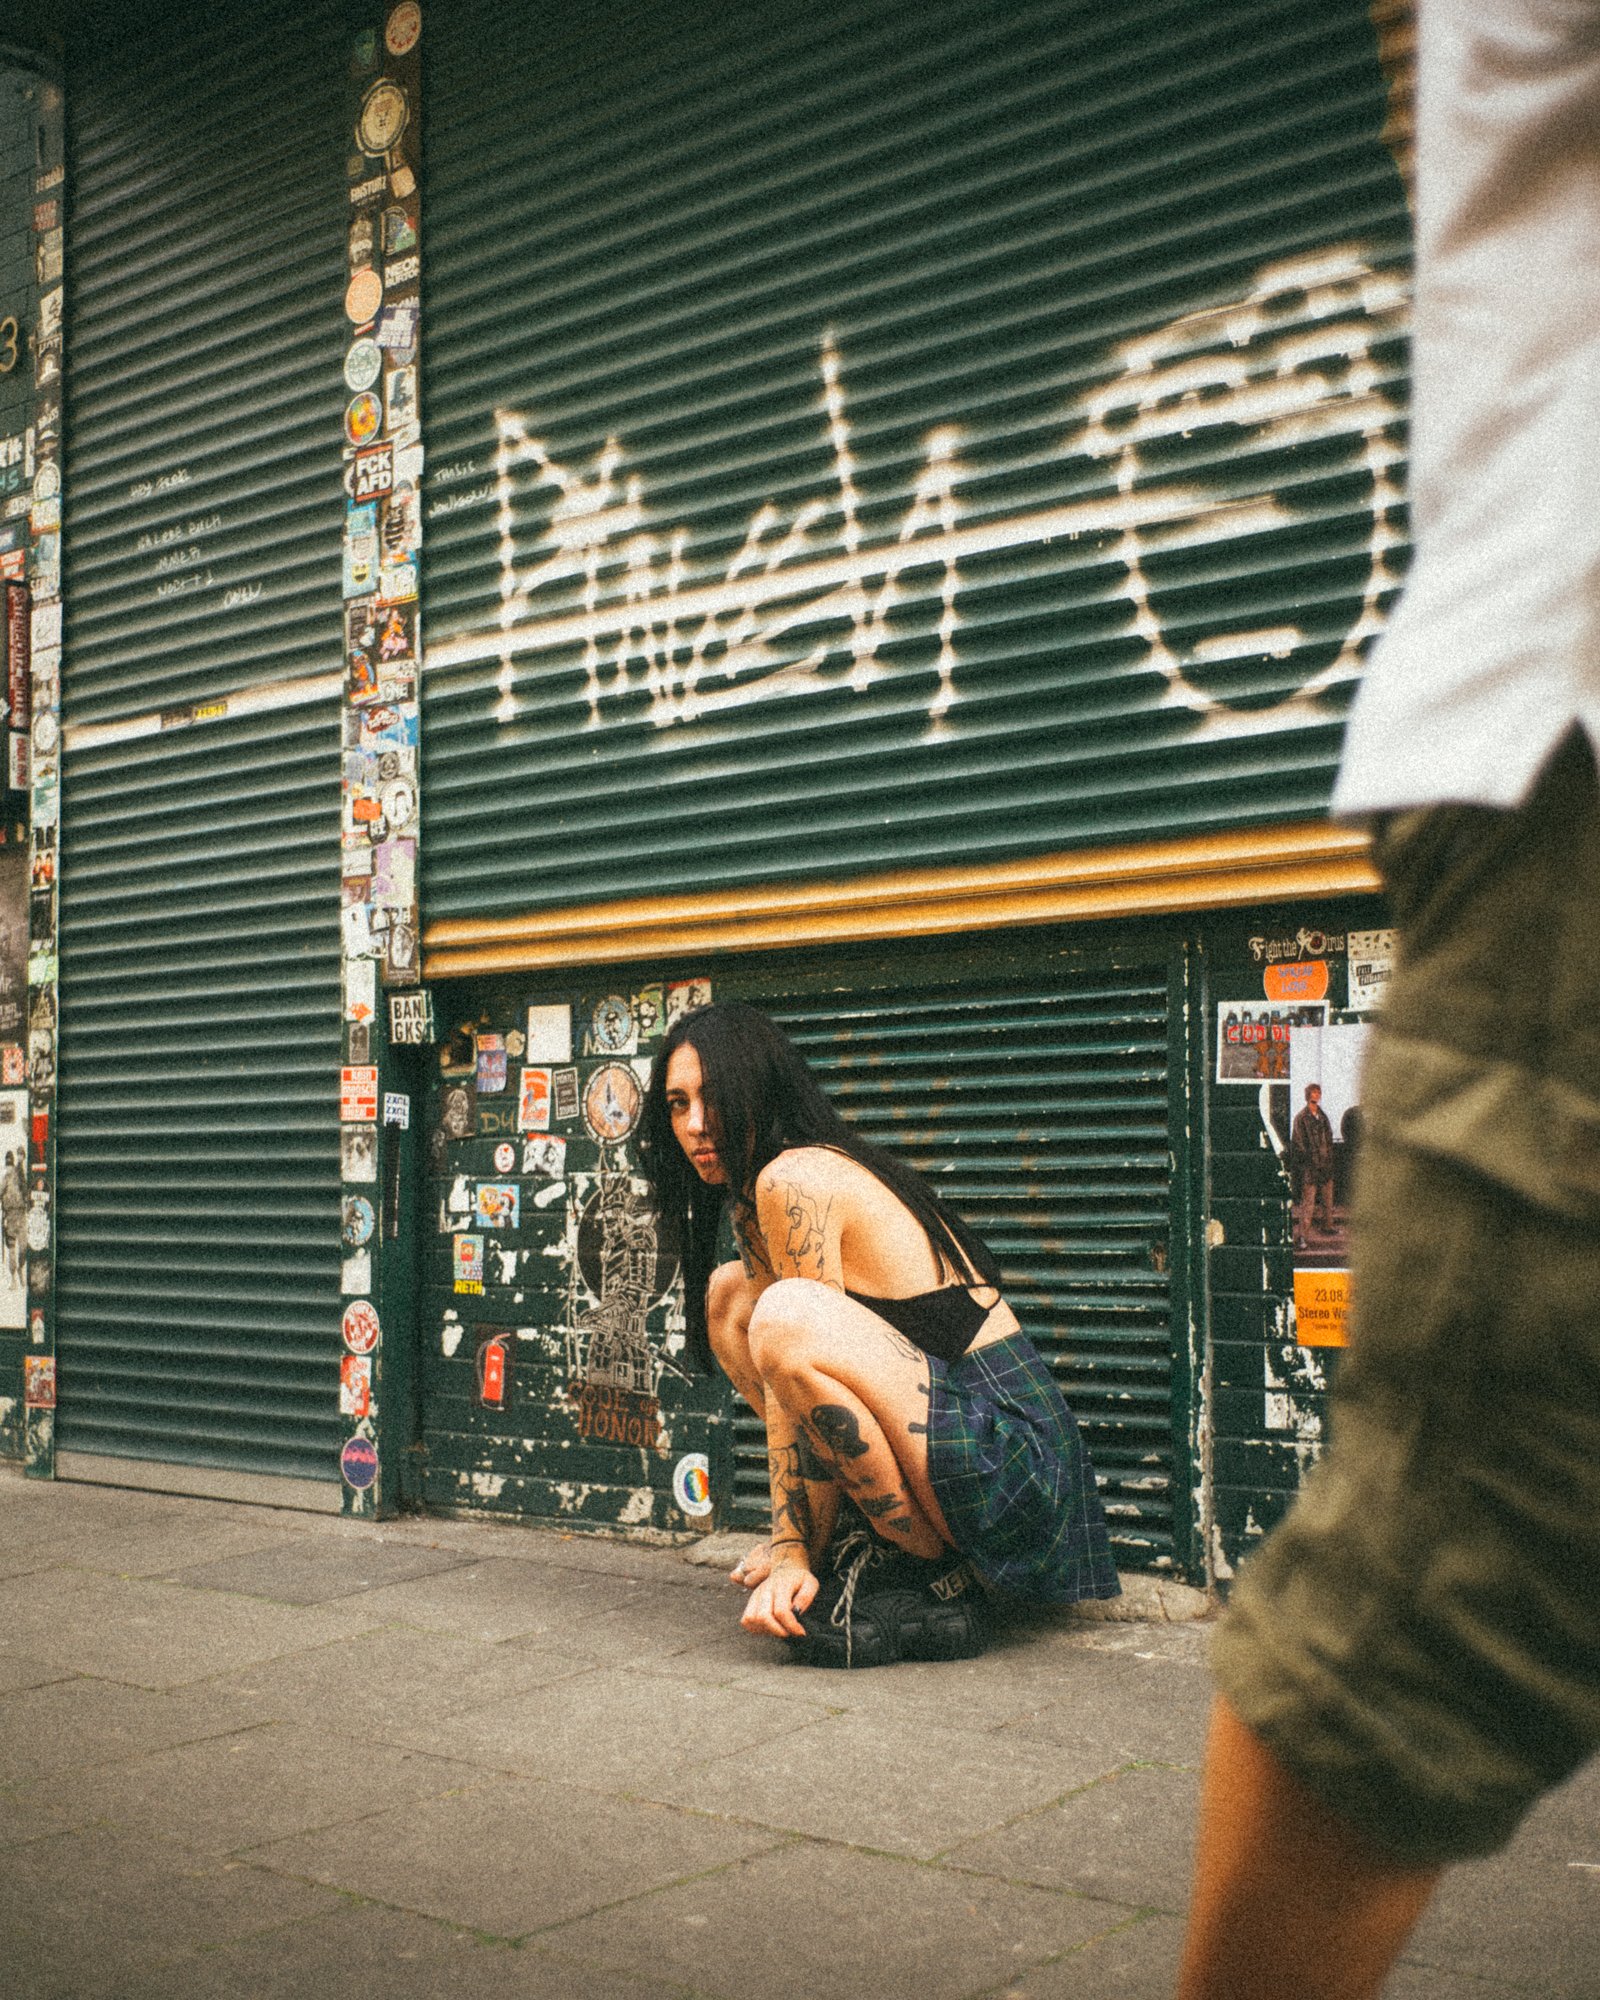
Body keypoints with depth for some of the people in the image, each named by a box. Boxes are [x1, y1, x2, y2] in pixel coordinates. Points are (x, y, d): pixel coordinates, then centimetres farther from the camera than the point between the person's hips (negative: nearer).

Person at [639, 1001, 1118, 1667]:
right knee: (729, 1291, 12)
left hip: (1006, 1457, -10)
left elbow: (801, 1343, -15)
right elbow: (791, 1401, 10)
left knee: (786, 1316, -32)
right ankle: (860, 1533, 9)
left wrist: (796, 1557, -10)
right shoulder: (747, 1201, 13)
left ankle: (937, 1579, -12)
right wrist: (791, 1541, -1)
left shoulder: (793, 1180, -15)